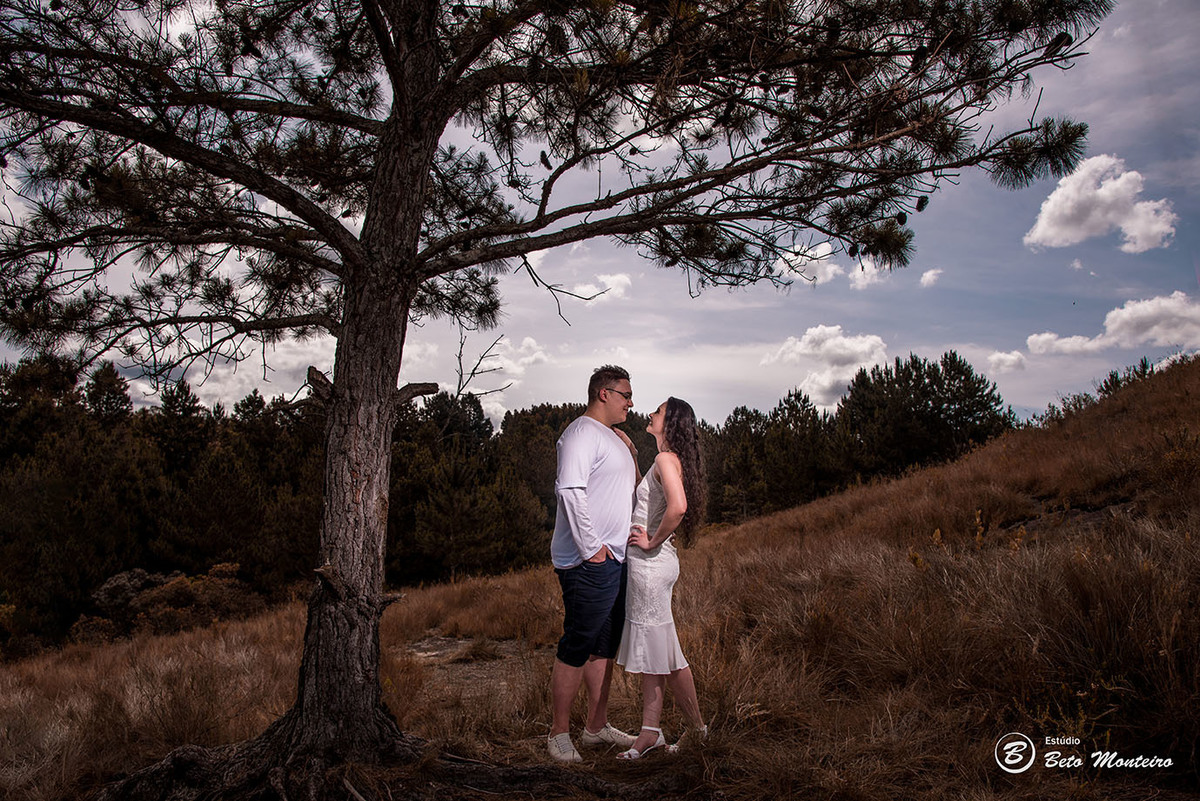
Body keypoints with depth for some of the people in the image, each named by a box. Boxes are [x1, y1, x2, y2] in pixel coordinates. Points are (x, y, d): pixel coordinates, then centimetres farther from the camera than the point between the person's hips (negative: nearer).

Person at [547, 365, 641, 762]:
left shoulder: (611, 436, 20)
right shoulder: (582, 432, -11)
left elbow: (630, 487, 30)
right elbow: (570, 489, -23)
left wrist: (630, 452, 13)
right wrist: (591, 547, -22)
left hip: (613, 558, 10)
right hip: (588, 562, -10)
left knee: (604, 647, 15)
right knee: (576, 648, -4)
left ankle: (597, 726, 26)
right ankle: (559, 733, 8)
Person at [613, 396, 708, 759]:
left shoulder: (666, 459, -15)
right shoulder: (670, 460, 13)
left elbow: (677, 506, -32)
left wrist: (653, 541, -20)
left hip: (651, 563, -10)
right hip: (648, 565, 10)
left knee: (665, 653, 2)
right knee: (648, 649, 13)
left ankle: (698, 730, 16)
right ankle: (650, 731, 20)